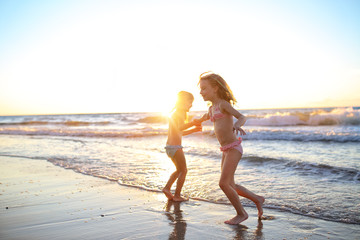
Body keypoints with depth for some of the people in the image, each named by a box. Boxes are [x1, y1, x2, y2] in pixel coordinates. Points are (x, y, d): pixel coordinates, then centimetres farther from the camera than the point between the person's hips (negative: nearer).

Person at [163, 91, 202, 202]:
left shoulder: (175, 113, 19)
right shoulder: (179, 113, -12)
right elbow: (180, 128, -30)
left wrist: (194, 130, 20)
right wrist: (193, 123, -27)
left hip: (169, 147, 9)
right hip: (175, 147, -9)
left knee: (180, 170, 22)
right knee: (183, 170, 3)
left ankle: (167, 187, 13)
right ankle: (177, 195, 6)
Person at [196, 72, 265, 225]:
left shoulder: (224, 103, -10)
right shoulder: (212, 108, 14)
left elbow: (242, 117, -22)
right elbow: (206, 117, 37)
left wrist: (237, 125, -43)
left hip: (234, 148, -8)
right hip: (226, 150, 8)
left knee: (224, 183, -11)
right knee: (229, 185, 11)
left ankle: (241, 213, 8)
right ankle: (257, 199, 29)